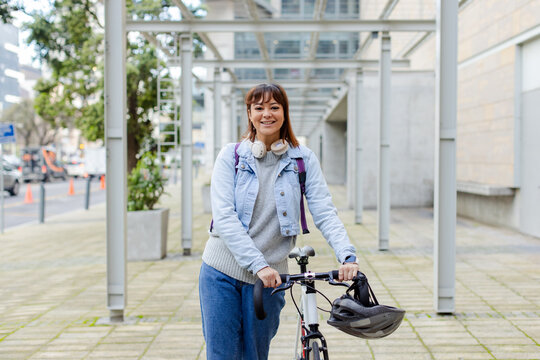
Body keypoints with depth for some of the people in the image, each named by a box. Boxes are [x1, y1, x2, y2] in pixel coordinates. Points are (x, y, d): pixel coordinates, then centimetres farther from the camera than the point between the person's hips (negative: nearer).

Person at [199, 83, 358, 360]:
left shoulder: (303, 160, 2)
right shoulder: (231, 156, -2)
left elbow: (324, 212, -5)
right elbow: (223, 216, -12)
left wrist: (347, 255, -23)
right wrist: (259, 264, -23)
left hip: (268, 277, 1)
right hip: (221, 273, -1)